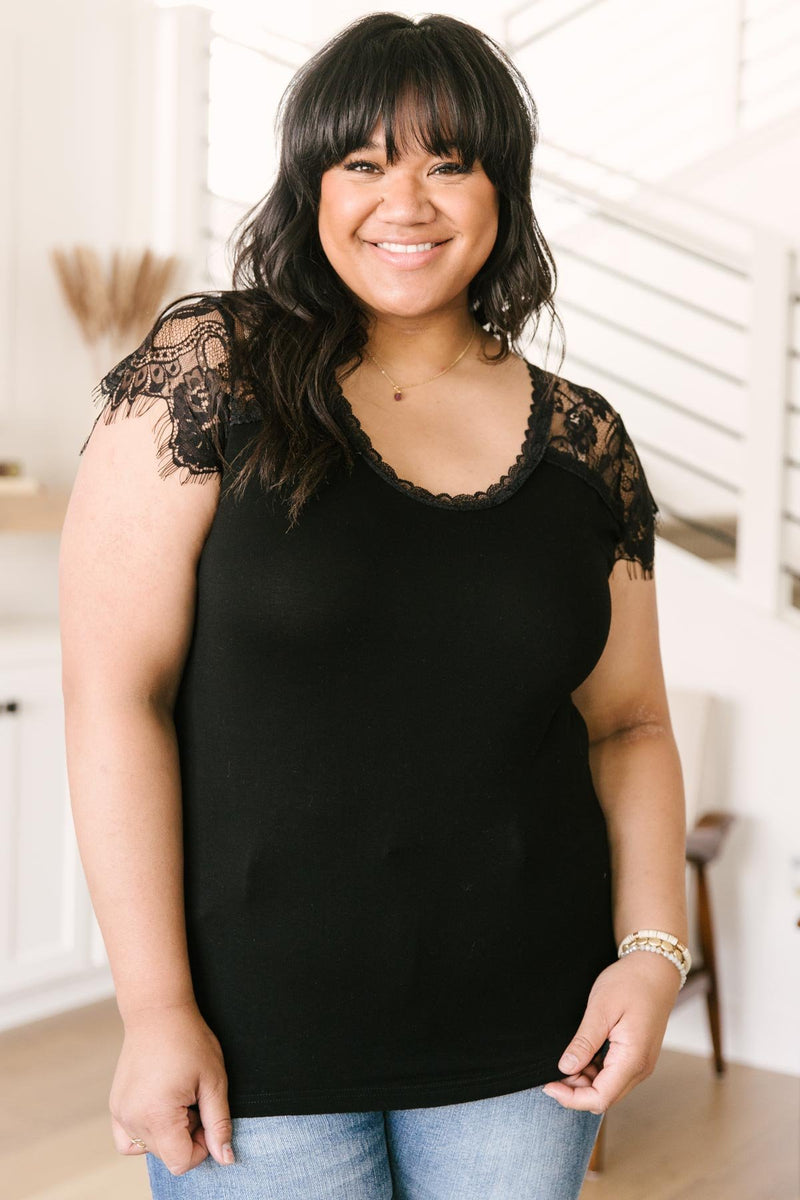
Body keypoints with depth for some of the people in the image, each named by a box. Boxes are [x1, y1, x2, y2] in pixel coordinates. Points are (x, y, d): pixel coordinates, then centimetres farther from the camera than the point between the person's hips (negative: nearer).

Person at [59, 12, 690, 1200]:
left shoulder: (584, 443, 3)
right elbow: (114, 690, -11)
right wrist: (156, 1006, -13)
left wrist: (652, 947, -4)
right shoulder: (205, 372, -7)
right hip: (257, 1031, -3)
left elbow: (629, 725, 10)